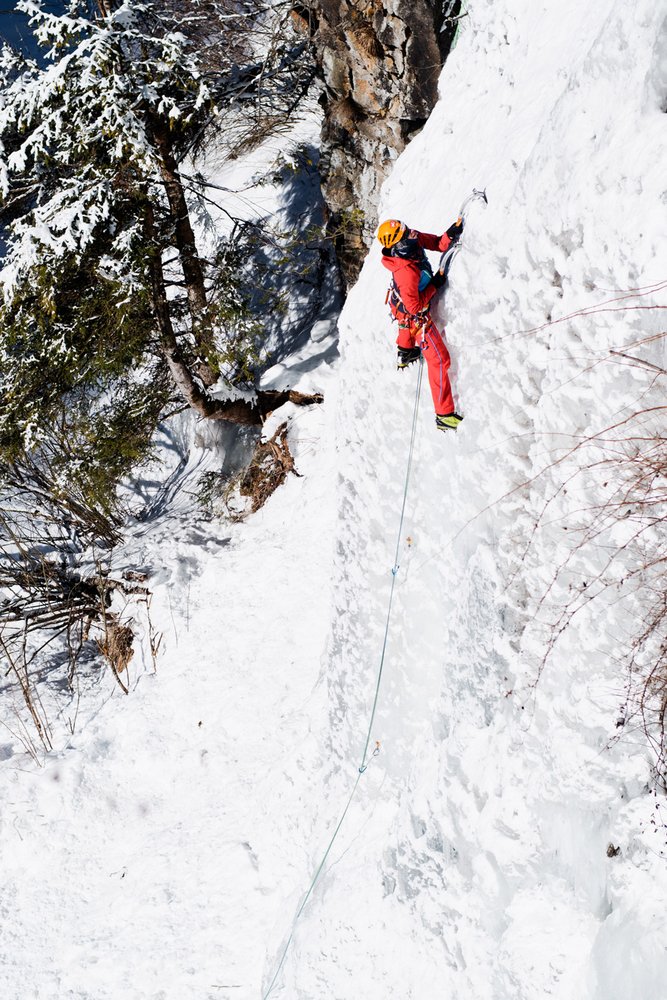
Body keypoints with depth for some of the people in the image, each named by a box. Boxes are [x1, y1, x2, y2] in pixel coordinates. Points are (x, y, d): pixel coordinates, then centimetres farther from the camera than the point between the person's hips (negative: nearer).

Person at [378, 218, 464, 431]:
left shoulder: (413, 239, -22)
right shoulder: (406, 273, -43)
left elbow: (438, 244, -9)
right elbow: (415, 307, -34)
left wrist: (452, 233, -29)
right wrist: (435, 285, -27)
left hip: (399, 301, 8)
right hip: (414, 317, -8)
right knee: (439, 360, -2)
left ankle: (405, 352, 72)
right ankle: (444, 416, 4)